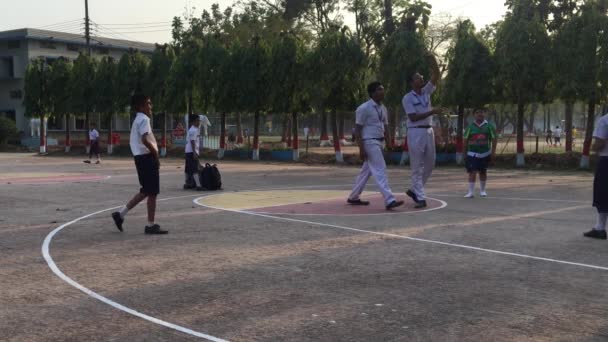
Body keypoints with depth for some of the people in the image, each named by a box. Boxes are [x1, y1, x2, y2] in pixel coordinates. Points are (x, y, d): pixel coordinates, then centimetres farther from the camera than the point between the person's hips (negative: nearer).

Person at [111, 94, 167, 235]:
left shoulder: (137, 120, 18)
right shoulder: (144, 119, -13)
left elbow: (134, 141, 23)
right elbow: (145, 140, -26)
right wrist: (156, 154, -17)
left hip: (140, 157, 10)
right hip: (147, 157, -10)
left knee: (146, 191, 16)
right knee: (152, 192, -4)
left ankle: (120, 214, 15)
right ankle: (151, 225, 2)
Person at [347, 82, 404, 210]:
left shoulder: (383, 109, 12)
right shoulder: (364, 108, -11)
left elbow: (385, 127, 19)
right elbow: (357, 129, -12)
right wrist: (361, 148, -18)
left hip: (378, 142, 9)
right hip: (369, 142, -9)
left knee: (366, 171, 15)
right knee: (380, 171, -13)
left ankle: (353, 197, 27)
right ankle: (389, 201, -16)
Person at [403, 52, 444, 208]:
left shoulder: (426, 92, 11)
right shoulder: (408, 98, -7)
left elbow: (436, 76, 2)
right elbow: (413, 117, -16)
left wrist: (433, 61, -11)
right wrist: (432, 112, -20)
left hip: (429, 131, 7)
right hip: (416, 132, -7)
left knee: (429, 164, 10)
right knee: (417, 166, -4)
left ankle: (414, 190, 26)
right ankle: (421, 198, -2)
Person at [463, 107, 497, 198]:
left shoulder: (489, 126, -1)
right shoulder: (470, 126, 0)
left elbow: (494, 139, 1)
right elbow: (465, 139, 5)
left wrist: (493, 151, -3)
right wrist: (465, 151, 1)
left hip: (485, 153, 1)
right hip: (472, 153, -1)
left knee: (483, 172, 12)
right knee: (472, 172, -8)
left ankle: (482, 190, 27)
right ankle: (471, 192, -5)